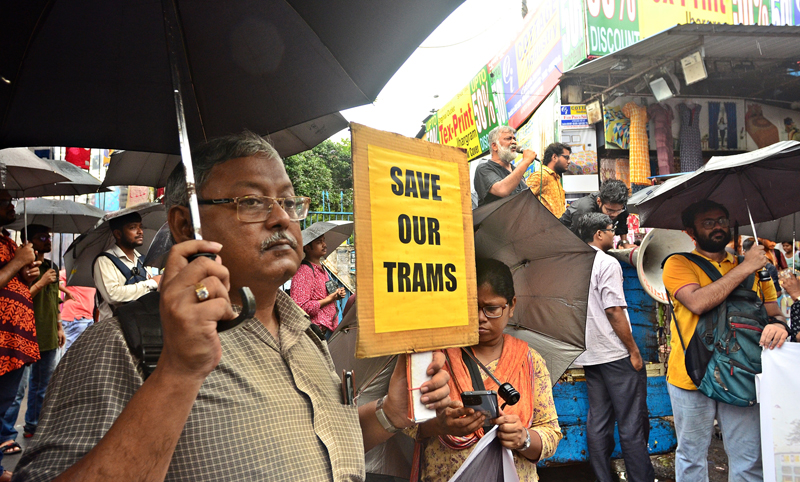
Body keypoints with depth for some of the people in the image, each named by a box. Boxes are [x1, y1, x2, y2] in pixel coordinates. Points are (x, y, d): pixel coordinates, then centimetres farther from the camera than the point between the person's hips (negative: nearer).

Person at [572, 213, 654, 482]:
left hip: (589, 356, 8)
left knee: (597, 422, 10)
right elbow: (614, 310, -18)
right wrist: (634, 350, -11)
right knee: (632, 424, 1)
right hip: (615, 354, -7)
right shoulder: (608, 263, -11)